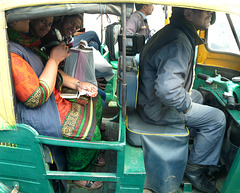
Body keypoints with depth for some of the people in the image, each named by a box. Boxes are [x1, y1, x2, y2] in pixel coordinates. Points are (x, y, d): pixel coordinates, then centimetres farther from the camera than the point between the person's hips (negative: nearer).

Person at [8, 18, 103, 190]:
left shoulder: (24, 42, 7)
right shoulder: (9, 52, -27)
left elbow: (48, 71, 15)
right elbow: (37, 97, -28)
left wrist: (77, 84, 0)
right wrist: (54, 59, -18)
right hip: (35, 116, -10)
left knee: (96, 102, 11)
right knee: (90, 132, -15)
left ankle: (92, 156, 28)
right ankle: (75, 173, 14)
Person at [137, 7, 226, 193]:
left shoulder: (171, 32, 6)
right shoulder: (179, 43, -28)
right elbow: (167, 89, -40)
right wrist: (186, 104, -21)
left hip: (151, 98, 10)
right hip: (158, 109, -10)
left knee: (197, 95, 28)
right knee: (217, 118, -4)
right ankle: (194, 168, 10)